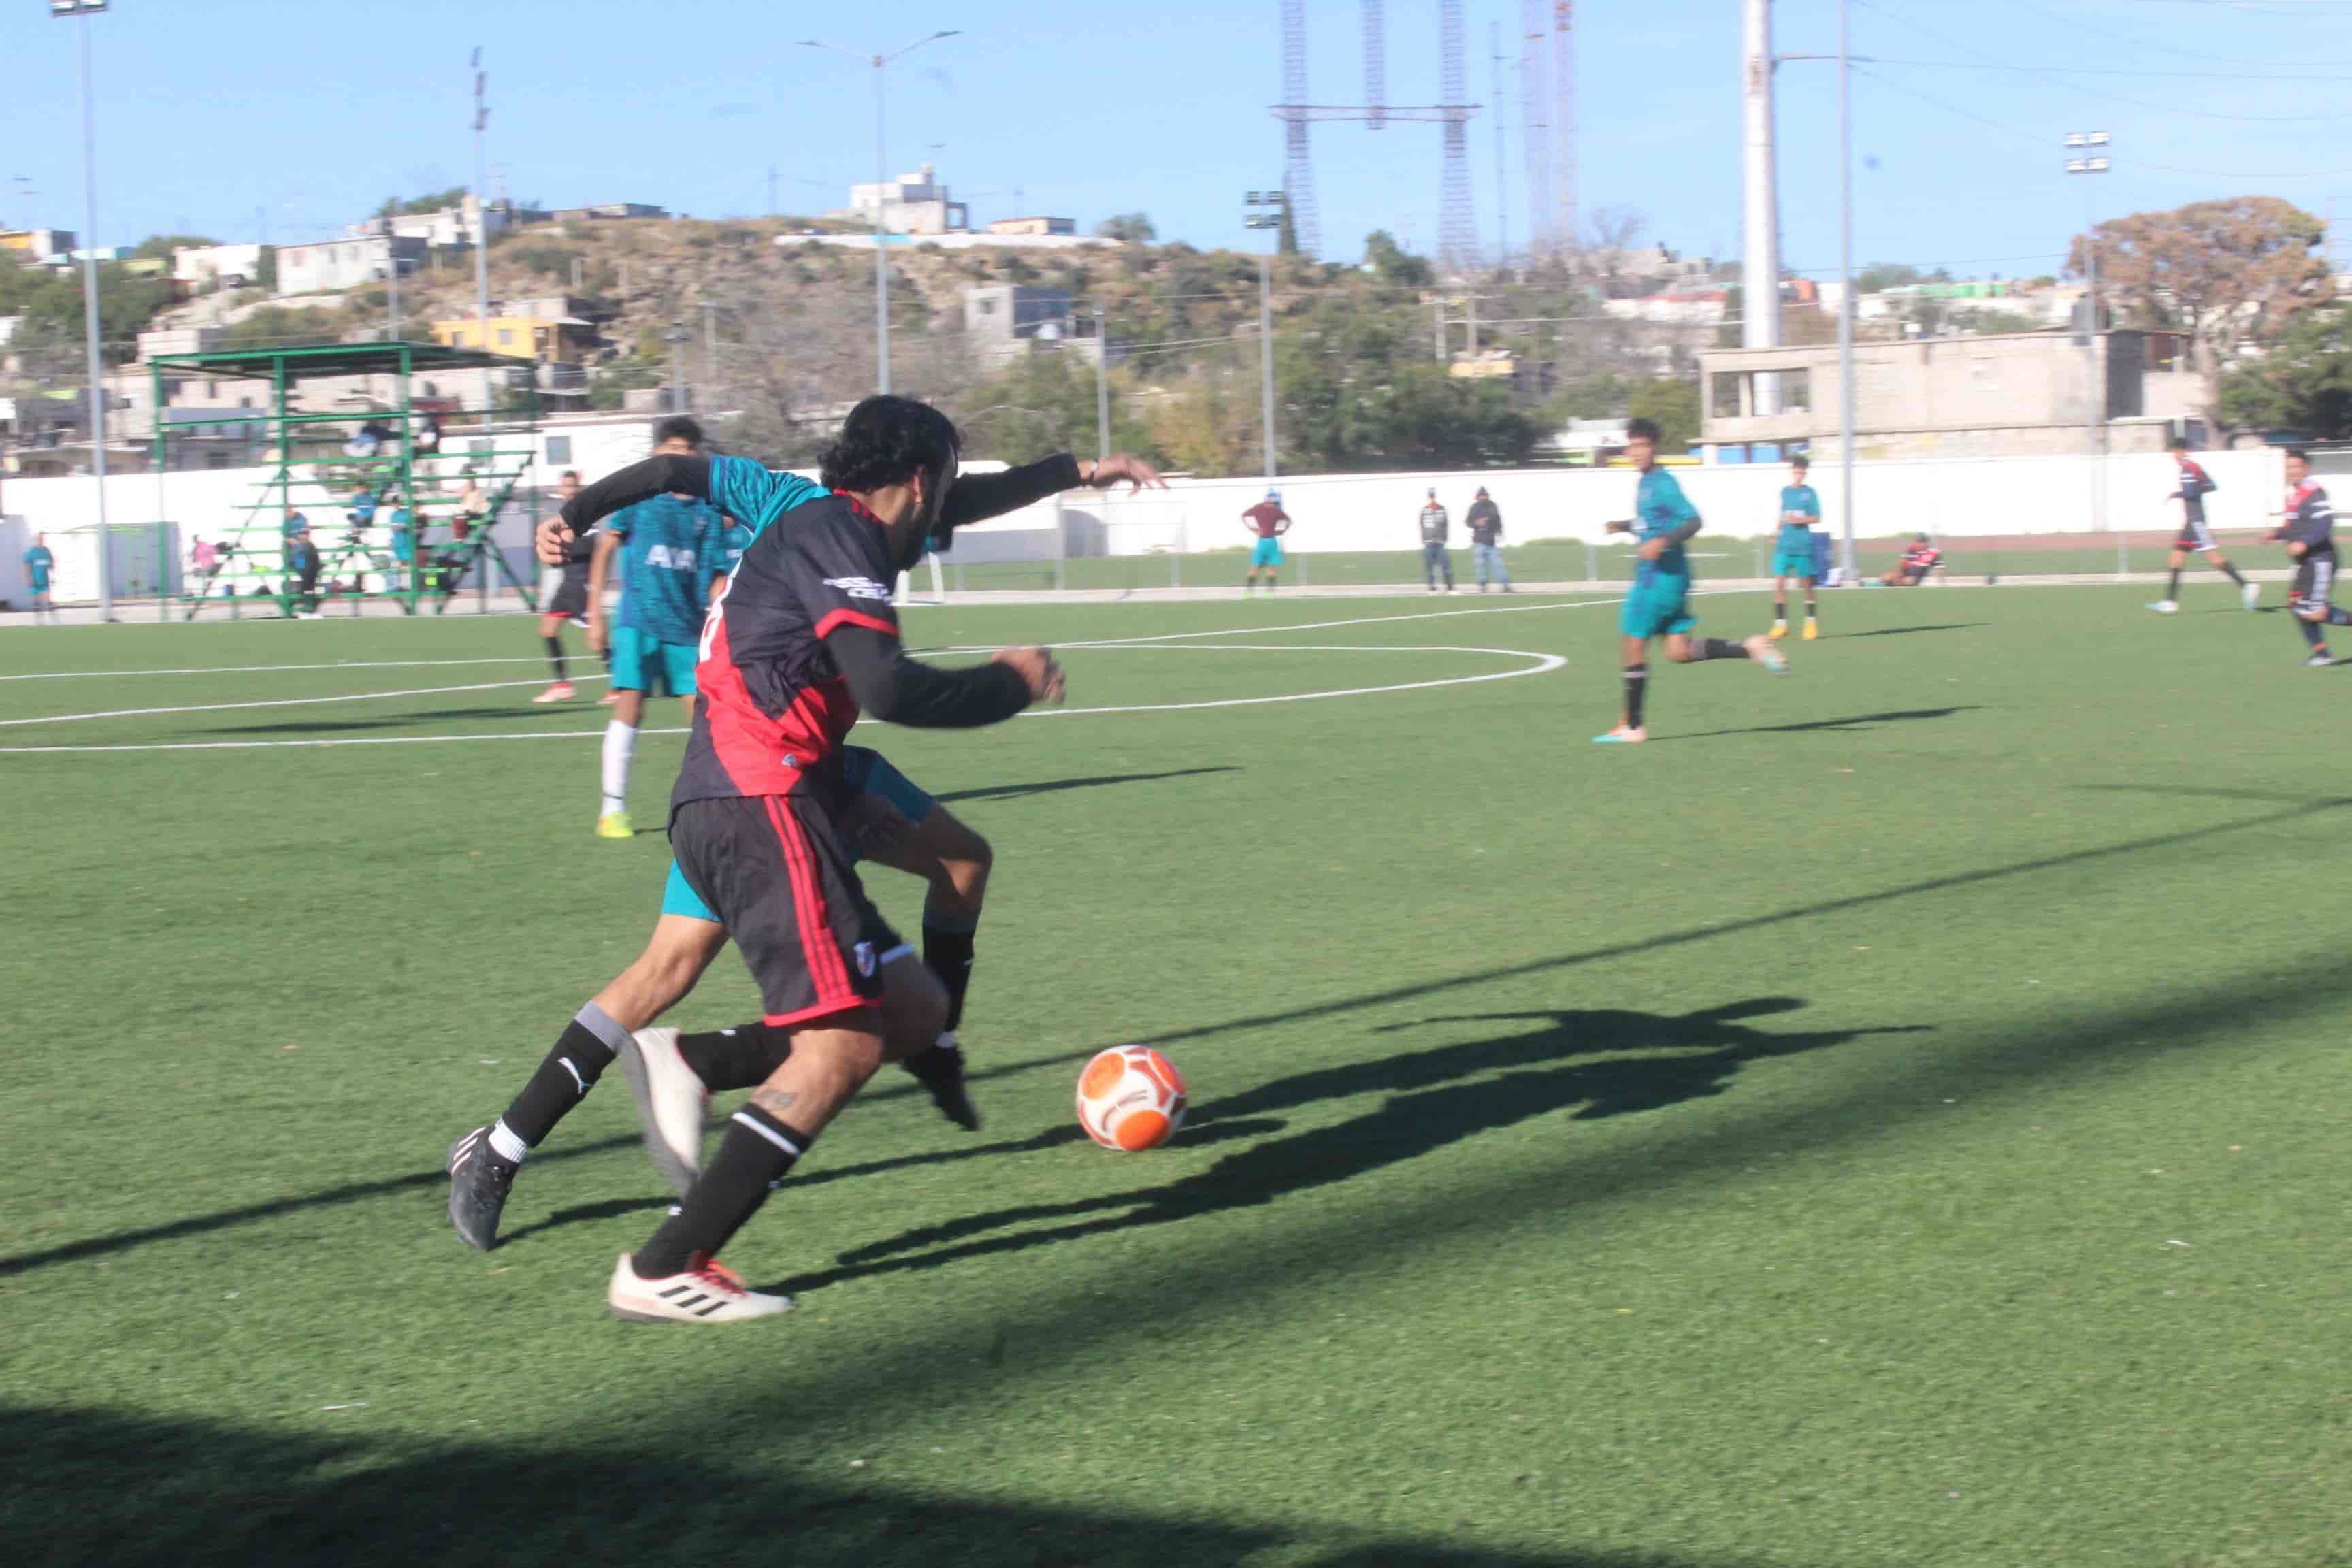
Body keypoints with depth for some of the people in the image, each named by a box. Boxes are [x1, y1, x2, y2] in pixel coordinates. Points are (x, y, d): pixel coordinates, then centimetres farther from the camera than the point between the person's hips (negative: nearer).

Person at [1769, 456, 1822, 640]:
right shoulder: (1785, 491, 9)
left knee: (1806, 584, 6)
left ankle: (1812, 622, 22)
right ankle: (1780, 624, -3)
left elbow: (1817, 518, -4)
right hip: (1784, 545, 3)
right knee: (1779, 583, -9)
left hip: (1803, 546, -3)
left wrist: (1800, 520, -17)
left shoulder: (1809, 492, -3)